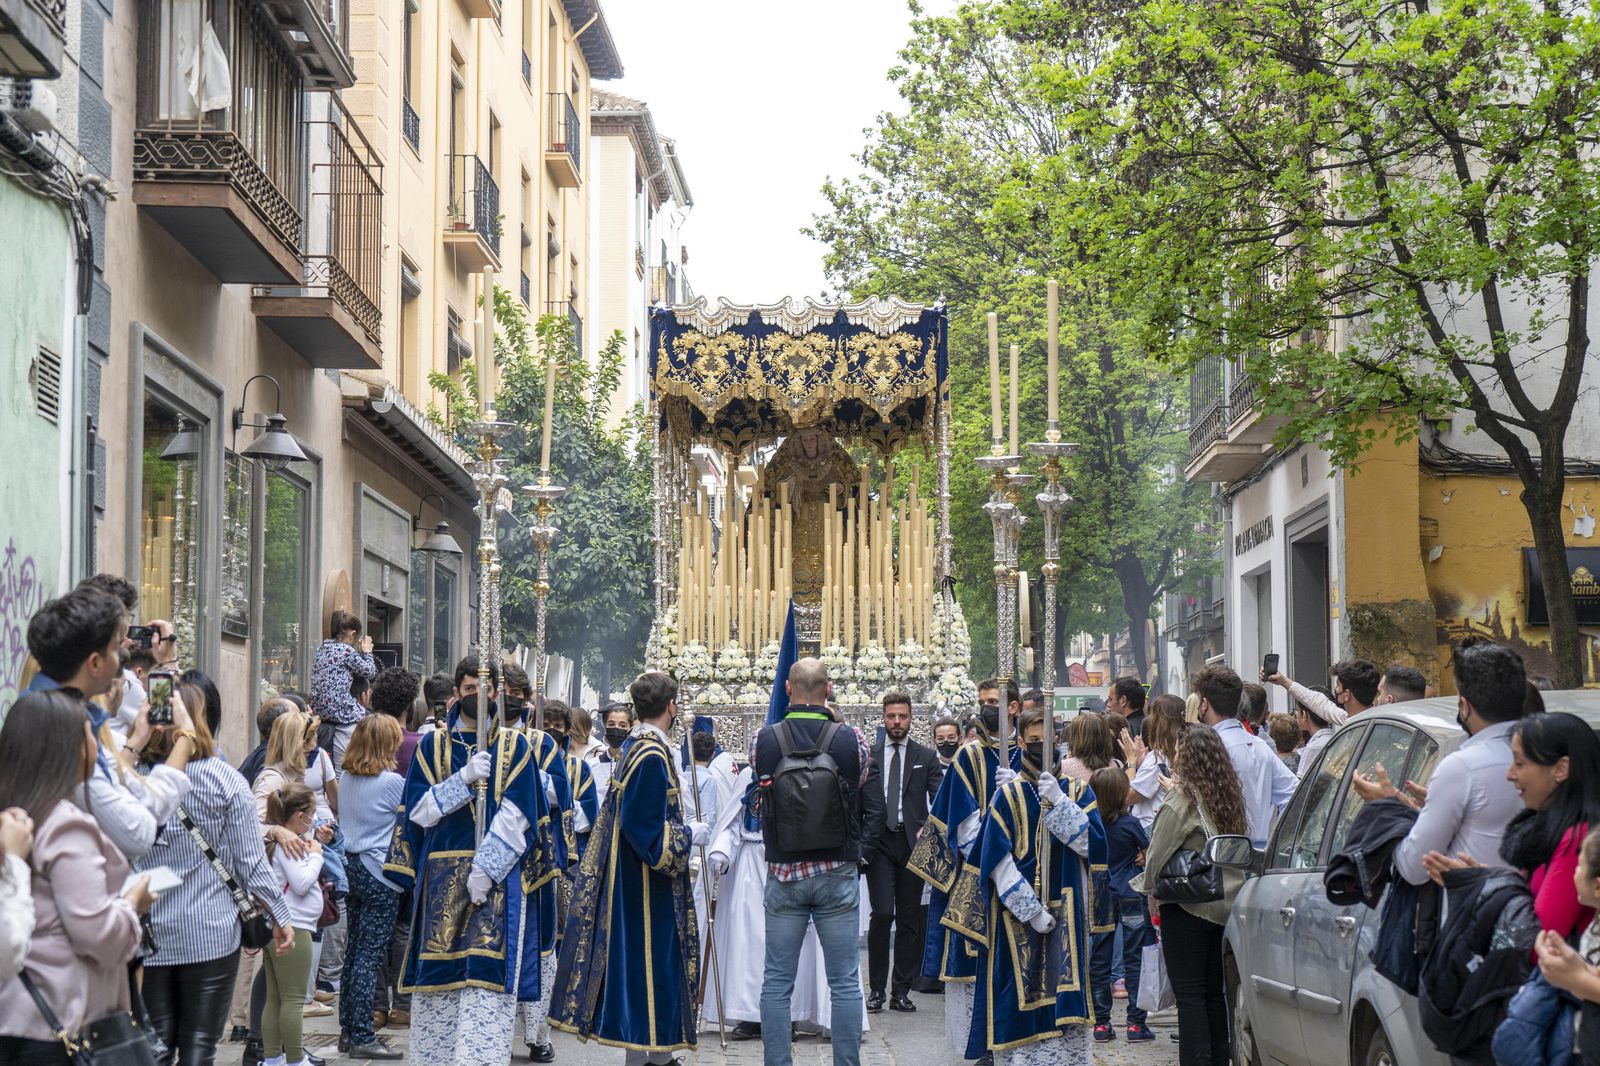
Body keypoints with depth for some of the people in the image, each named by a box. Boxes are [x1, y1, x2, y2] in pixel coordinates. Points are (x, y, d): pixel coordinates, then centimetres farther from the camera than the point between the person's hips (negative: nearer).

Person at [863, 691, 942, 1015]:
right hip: (879, 842, -1)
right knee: (882, 913, -11)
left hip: (913, 842, 1)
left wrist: (929, 828, -14)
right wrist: (860, 842, -3)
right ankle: (876, 990, -1)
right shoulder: (868, 755, 9)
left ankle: (901, 990, 10)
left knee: (910, 918, 3)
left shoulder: (926, 757, 9)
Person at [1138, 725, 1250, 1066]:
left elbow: (1156, 855, -10)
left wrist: (1152, 894, 5)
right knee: (1215, 993, 13)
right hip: (1226, 905, 6)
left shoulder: (1182, 801, -13)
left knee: (1189, 995, -2)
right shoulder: (1231, 799, 7)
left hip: (1188, 909, -6)